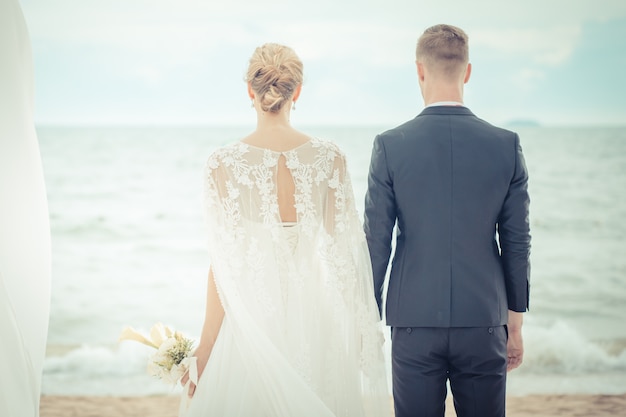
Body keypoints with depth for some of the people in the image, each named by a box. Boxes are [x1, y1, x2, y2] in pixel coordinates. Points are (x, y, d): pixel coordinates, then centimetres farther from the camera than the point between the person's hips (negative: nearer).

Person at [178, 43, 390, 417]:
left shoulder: (225, 164, -8)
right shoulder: (330, 157, -4)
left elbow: (225, 264, -8)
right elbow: (342, 251, -2)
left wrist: (206, 347, -1)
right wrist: (357, 326, 10)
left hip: (253, 315, -1)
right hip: (317, 317, 2)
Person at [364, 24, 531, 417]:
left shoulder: (390, 146, -6)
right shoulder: (506, 145, -2)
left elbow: (376, 242, -4)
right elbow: (516, 244, 2)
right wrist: (515, 325, 11)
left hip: (415, 325, -1)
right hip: (483, 324, 1)